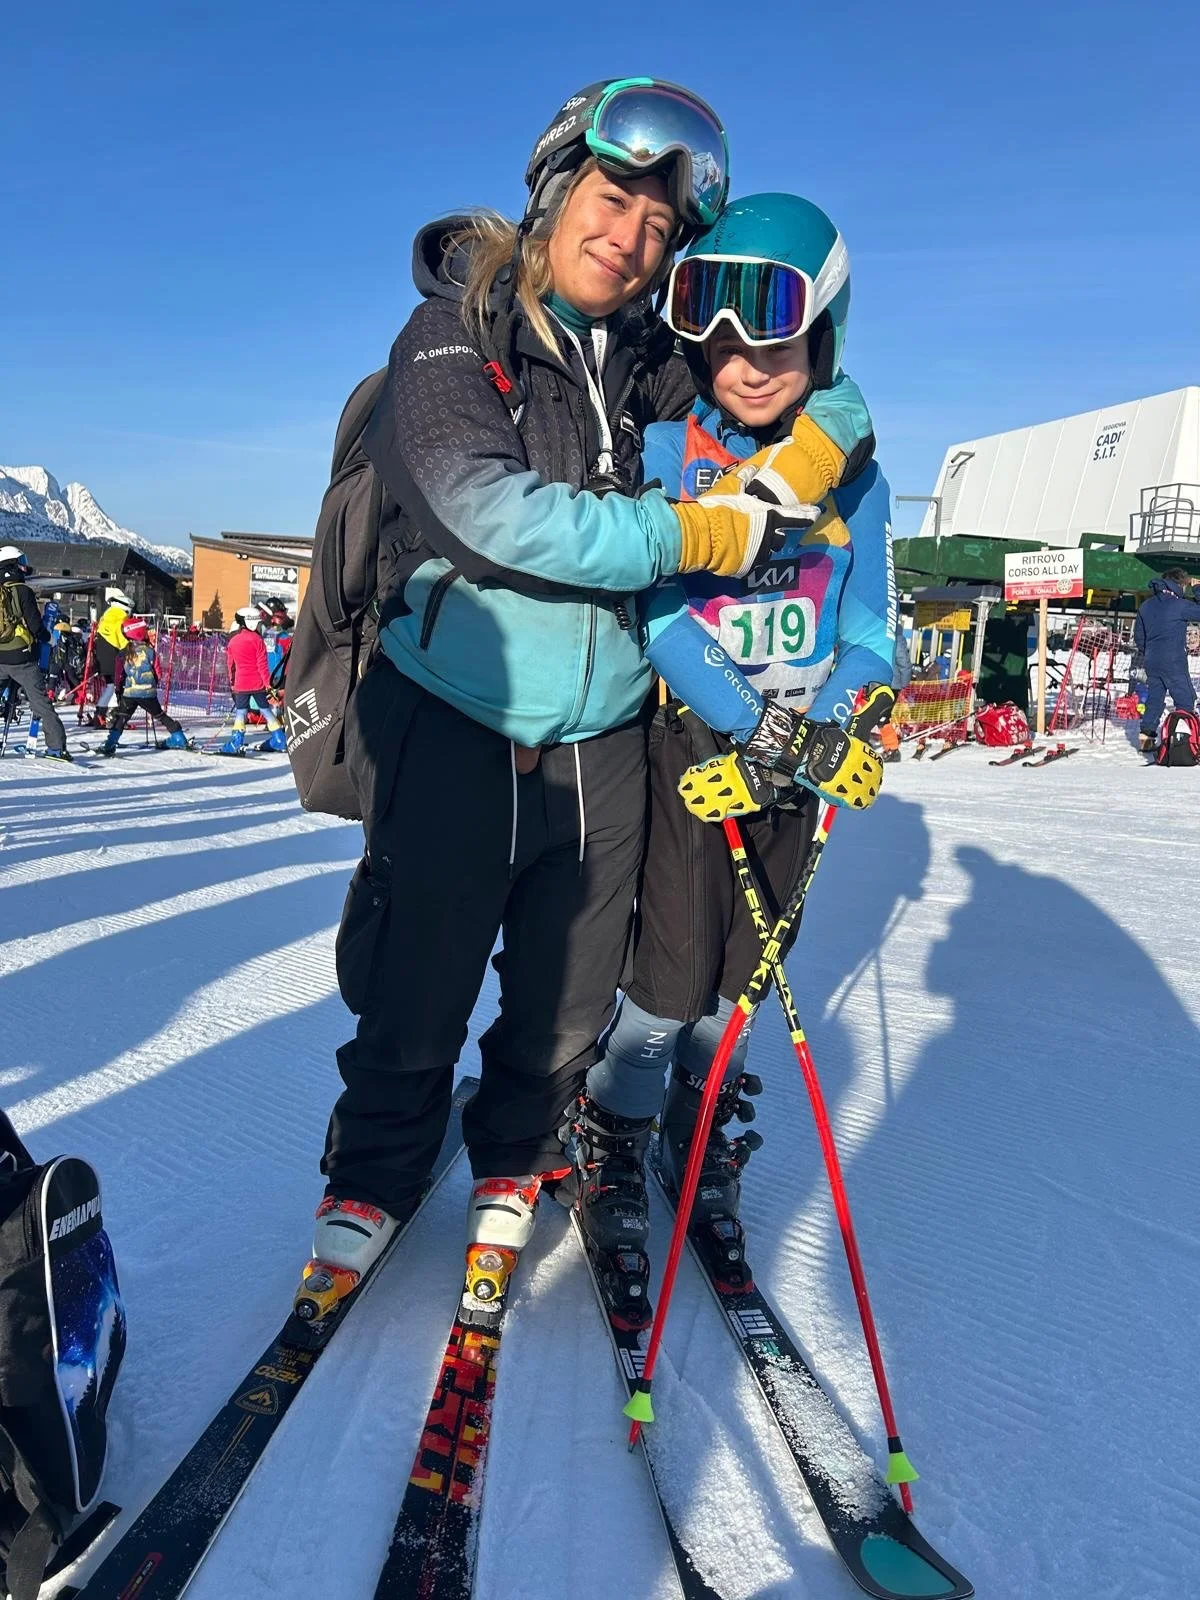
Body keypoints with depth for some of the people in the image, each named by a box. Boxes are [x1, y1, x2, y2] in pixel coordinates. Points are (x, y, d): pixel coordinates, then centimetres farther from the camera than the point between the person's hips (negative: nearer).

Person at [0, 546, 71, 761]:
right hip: (21, 657, -4)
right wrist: (47, 638, 9)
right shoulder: (22, 591, -7)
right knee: (40, 701, -1)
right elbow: (35, 624, -10)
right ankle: (56, 746, -4)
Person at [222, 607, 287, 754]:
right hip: (258, 683, -1)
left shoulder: (232, 641, 5)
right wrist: (268, 683, -5)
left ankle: (237, 742, -4)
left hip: (240, 684, 1)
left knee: (240, 712, 6)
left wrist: (232, 683, 22)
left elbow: (230, 664, 12)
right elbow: (262, 665, -8)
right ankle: (279, 739, 13)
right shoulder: (256, 639, -7)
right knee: (266, 710, 9)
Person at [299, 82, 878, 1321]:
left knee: (567, 998, 12)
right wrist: (698, 533, -18)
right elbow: (492, 510, -19)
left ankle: (514, 1161, 39)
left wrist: (802, 462, -6)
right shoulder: (454, 333, -4)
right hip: (451, 719, -3)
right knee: (414, 987, 6)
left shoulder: (654, 364, 6)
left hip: (598, 732, 4)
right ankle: (373, 1173, 33)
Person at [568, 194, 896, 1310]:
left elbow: (869, 625, 5)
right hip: (689, 735, -3)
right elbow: (655, 610, -12)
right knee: (670, 978, -7)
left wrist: (827, 725, -13)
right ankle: (609, 1145, 18)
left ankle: (702, 1141, 32)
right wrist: (744, 722, -21)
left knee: (741, 977, 11)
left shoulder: (852, 470, 5)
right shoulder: (664, 450, -5)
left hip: (800, 748, 4)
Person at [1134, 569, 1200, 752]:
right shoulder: (1180, 605, -12)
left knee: (1154, 699, 14)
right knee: (1185, 700, 1)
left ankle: (1145, 737, 11)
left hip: (1151, 662, 7)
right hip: (1173, 661, -7)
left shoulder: (1145, 606, 10)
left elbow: (1138, 635, 16)